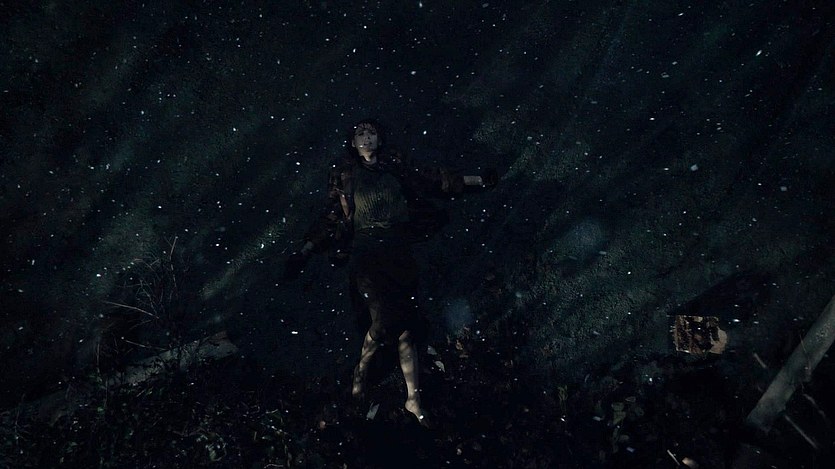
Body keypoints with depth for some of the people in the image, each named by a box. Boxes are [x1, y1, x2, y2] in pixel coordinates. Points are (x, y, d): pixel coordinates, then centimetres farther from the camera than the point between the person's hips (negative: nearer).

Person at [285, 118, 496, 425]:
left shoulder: (396, 167, 12)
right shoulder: (344, 175, 9)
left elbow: (431, 180, 19)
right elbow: (331, 217, 11)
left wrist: (477, 180, 20)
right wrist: (305, 251, 6)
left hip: (399, 252, 2)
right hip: (366, 253, -2)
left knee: (405, 327, -3)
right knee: (384, 319, -18)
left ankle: (413, 398, 6)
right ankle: (361, 369, 12)